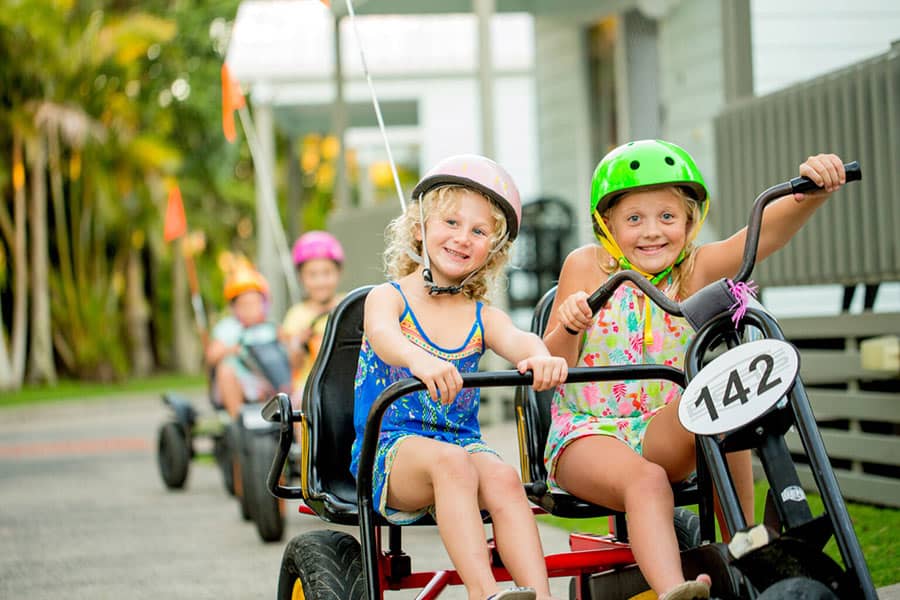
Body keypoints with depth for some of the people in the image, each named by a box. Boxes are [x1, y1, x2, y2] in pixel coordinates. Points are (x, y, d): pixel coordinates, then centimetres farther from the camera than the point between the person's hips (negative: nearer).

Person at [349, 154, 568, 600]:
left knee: (502, 478, -29)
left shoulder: (483, 317, 12)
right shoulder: (388, 298, 2)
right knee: (450, 461, -35)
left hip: (464, 444, 3)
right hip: (390, 445, -3)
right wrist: (420, 360, -48)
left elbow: (516, 340, -11)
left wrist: (540, 357, -39)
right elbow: (383, 334, -23)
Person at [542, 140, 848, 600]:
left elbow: (765, 232, -21)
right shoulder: (586, 267, -4)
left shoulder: (696, 269, -2)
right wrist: (568, 325, -27)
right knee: (645, 480, -34)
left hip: (661, 436, 2)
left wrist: (812, 192, -40)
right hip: (586, 433, -2)